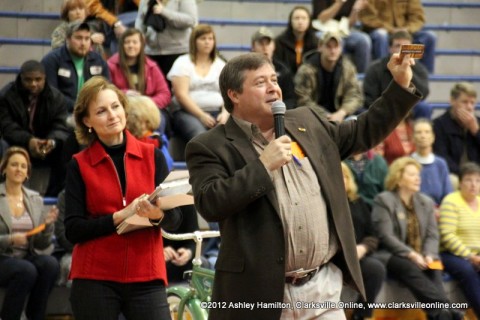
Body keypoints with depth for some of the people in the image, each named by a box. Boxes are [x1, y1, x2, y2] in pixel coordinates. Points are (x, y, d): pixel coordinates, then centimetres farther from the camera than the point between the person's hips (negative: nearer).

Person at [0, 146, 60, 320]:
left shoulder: (35, 199, 12)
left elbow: (42, 244, 11)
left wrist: (48, 224, -8)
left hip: (27, 257, 4)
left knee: (50, 263, -28)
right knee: (26, 270, -34)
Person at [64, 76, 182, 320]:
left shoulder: (152, 156, 6)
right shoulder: (79, 165, 3)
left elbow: (175, 218, 1)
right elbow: (73, 230, -5)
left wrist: (158, 215, -21)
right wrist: (120, 216, -15)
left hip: (146, 278, 1)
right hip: (94, 281, -1)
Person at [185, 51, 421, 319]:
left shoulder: (306, 123, 13)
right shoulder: (211, 147, -4)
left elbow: (365, 132, 22)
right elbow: (210, 204, -18)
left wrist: (401, 85, 13)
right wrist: (263, 166, -19)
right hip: (260, 294, -5)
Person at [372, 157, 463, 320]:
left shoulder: (426, 202, 18)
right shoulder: (383, 200, 1)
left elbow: (432, 235, 10)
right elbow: (386, 237, -10)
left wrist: (429, 255, -13)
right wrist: (411, 255, -22)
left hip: (420, 259, 5)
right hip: (391, 256, -5)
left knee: (434, 269, -30)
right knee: (410, 268, -37)